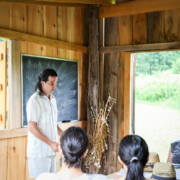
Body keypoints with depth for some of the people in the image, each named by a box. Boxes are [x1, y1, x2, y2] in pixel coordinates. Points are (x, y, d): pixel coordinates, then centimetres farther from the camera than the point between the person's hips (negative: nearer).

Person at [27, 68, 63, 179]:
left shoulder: (52, 99, 12)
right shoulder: (35, 100, -13)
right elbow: (32, 127, -18)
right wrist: (50, 143, -22)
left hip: (51, 151, 8)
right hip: (39, 152, -8)